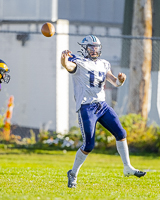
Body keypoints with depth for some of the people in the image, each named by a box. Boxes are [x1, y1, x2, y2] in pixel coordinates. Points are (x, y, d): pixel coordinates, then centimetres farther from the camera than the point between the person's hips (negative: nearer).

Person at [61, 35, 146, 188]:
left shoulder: (103, 65, 15)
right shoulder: (79, 63, -4)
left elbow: (114, 82, 11)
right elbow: (68, 66, -27)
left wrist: (120, 80, -14)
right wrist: (64, 59, -51)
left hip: (102, 105, 6)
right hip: (86, 108, -6)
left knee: (121, 134, 2)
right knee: (88, 145, -8)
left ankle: (127, 168, 11)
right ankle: (73, 173, 9)